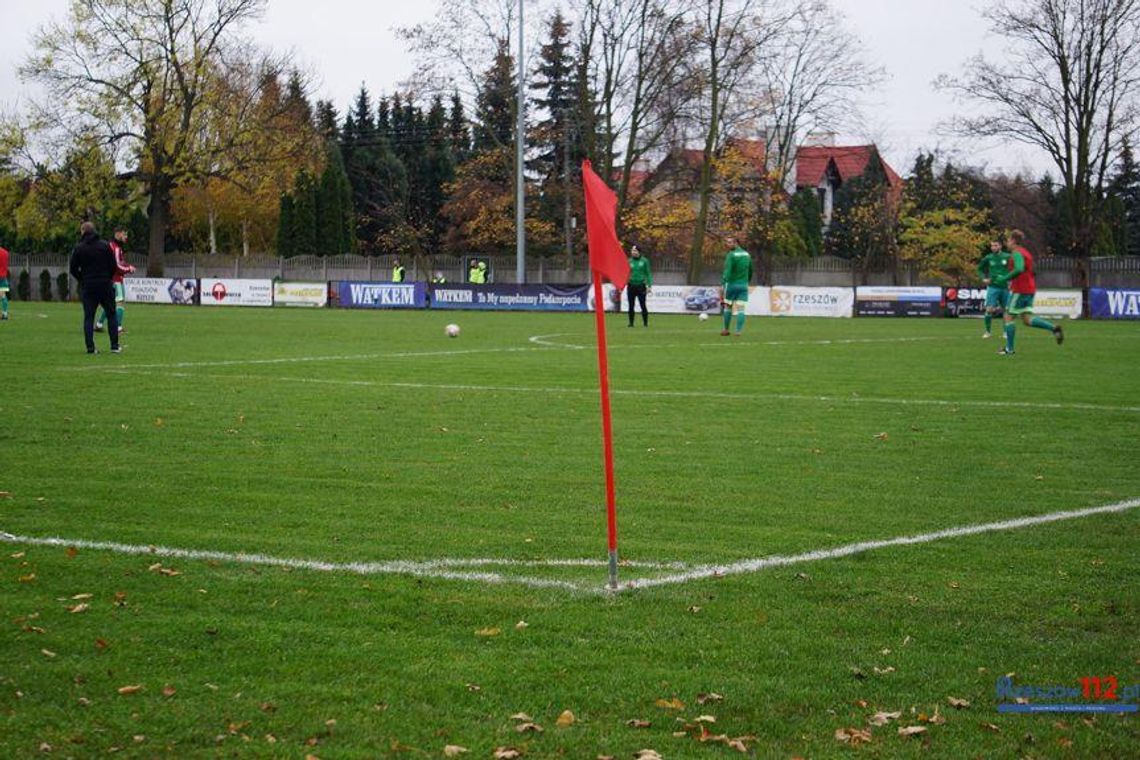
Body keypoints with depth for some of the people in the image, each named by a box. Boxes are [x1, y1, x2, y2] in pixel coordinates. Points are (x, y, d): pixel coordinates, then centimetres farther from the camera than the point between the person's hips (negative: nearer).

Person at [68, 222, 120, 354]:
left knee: (88, 317, 5)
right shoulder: (105, 245, 1)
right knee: (111, 315, 9)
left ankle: (90, 347, -2)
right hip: (105, 286, 0)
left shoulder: (78, 248, -1)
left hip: (88, 287, 0)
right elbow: (113, 266, -1)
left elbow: (73, 269, 0)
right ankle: (114, 346, 5)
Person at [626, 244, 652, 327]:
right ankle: (631, 323, 13)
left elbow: (648, 274, 2)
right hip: (631, 286, 2)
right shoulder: (629, 261, 5)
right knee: (631, 306, 5)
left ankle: (645, 323, 4)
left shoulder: (644, 261, 0)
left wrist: (649, 285, -6)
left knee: (643, 305, -3)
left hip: (641, 286, -2)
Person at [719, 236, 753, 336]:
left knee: (727, 307, 11)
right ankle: (738, 331, -9)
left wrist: (723, 284, -25)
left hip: (732, 284, -4)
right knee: (740, 309, -1)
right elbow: (750, 272, 18)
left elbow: (727, 271, -21)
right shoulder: (747, 254, 10)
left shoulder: (731, 255, -11)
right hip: (743, 285, 4)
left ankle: (726, 330, 17)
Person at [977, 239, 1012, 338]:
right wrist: (984, 278, 0)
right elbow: (980, 268, 15)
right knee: (989, 310, -12)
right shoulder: (988, 258, 1)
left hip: (1005, 288, 1)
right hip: (993, 287, -1)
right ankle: (988, 331, 1)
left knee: (1005, 310, 7)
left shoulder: (1008, 257, -2)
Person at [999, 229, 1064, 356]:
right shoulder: (1026, 252, 17)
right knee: (1027, 319, 7)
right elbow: (1033, 271, 22)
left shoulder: (1017, 253, -12)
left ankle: (1009, 349, 3)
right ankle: (1054, 328, -9)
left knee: (1009, 317, 1)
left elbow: (1019, 269, -29)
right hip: (1030, 290, 9)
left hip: (1019, 290, -9)